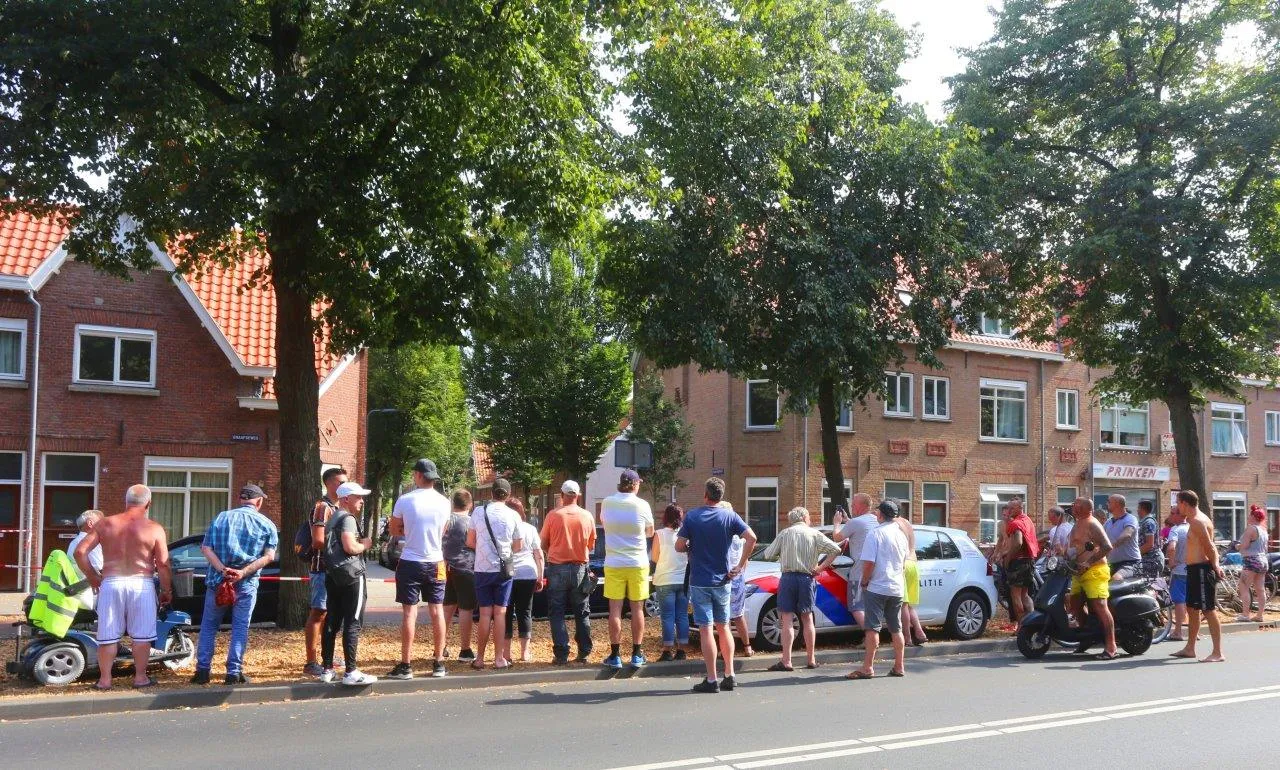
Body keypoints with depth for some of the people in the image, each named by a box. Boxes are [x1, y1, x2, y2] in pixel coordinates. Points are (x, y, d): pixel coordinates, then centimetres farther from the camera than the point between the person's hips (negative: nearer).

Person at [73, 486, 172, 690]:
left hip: (111, 583, 2)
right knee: (141, 635, 8)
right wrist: (167, 590, 7)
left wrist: (92, 578, 12)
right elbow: (163, 564, -5)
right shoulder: (154, 529, -4)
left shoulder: (105, 524, 4)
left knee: (108, 635, 9)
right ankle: (140, 677, 12)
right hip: (141, 584, -2)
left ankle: (104, 679, 12)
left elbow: (80, 552, 1)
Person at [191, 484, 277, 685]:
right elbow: (269, 556, -9)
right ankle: (234, 672, 6)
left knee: (209, 625, 13)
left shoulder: (221, 518, 7)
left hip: (217, 579, 2)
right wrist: (243, 573, -15)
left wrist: (223, 570, -14)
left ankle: (202, 670, 13)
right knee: (240, 627, 7)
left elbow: (206, 548, -3)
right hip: (247, 584, -1)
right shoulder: (266, 524, 2)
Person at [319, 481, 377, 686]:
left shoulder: (332, 519, 19)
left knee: (332, 622, 10)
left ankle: (327, 669, 13)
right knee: (353, 624, -8)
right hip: (351, 576, -10)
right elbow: (350, 547, -23)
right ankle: (351, 672, -9)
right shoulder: (348, 518, -11)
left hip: (333, 575, 10)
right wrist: (365, 545, -5)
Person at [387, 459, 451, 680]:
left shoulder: (405, 500, -10)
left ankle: (405, 666, 2)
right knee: (437, 612, 9)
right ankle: (438, 663, 13)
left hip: (410, 563, -3)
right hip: (435, 563, 3)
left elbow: (394, 531, 2)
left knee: (409, 613, 0)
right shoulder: (444, 503, 0)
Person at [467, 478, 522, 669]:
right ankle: (499, 658, 5)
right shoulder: (513, 515, -3)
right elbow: (518, 546, 4)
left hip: (483, 569, 1)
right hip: (503, 569, 0)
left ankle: (480, 658, 9)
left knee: (485, 614, 6)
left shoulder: (478, 512, -2)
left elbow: (469, 542, 4)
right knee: (500, 613, 5)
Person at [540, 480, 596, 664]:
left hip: (557, 568, -2)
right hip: (580, 569, 2)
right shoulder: (587, 516, -2)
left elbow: (544, 544, -1)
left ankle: (561, 654, 1)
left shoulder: (553, 516, -8)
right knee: (582, 613, 12)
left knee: (557, 613, 5)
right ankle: (584, 653, 13)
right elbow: (591, 545, 7)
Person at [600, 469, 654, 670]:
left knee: (615, 610, 3)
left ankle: (615, 655, 4)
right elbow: (650, 532, 7)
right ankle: (637, 655, 11)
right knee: (637, 609, 8)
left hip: (614, 563, 1)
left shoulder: (607, 503, -2)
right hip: (638, 563, -1)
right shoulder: (642, 505, -7)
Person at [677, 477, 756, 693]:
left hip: (699, 582, -3)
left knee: (706, 630, -1)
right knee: (723, 627, 15)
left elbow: (679, 546, -10)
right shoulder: (729, 516, -1)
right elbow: (751, 538, -12)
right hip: (722, 580, 3)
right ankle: (729, 675, 16)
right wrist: (740, 564, -6)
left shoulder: (692, 516, -6)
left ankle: (711, 680, -1)